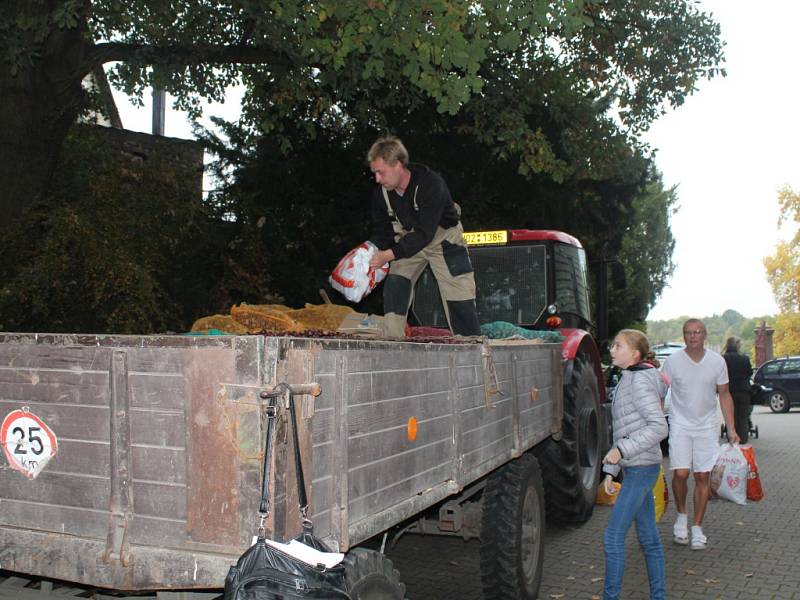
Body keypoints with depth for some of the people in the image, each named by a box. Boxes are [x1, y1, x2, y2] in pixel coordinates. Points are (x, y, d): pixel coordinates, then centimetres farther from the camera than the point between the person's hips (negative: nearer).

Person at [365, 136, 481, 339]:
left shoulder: (431, 183, -34)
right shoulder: (380, 193, -16)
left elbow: (424, 233, -37)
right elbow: (381, 231, -5)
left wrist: (388, 255, -43)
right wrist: (370, 254, -26)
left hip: (443, 237, -4)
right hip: (409, 240, 4)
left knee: (459, 299, -7)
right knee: (394, 285, -15)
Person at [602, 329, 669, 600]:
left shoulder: (640, 380, -14)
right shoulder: (627, 381, 14)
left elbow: (658, 427, -22)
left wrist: (621, 450, -24)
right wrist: (611, 469, 16)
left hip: (641, 468, -10)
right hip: (638, 467, 10)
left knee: (613, 537, -6)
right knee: (648, 537, 15)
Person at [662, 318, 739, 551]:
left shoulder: (717, 362, 0)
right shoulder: (672, 361, -5)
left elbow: (724, 395, 8)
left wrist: (731, 429, 3)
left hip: (707, 427, 2)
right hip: (680, 425, -2)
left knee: (703, 477, 1)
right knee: (680, 473, -12)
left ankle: (697, 527, 14)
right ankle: (681, 516, 15)